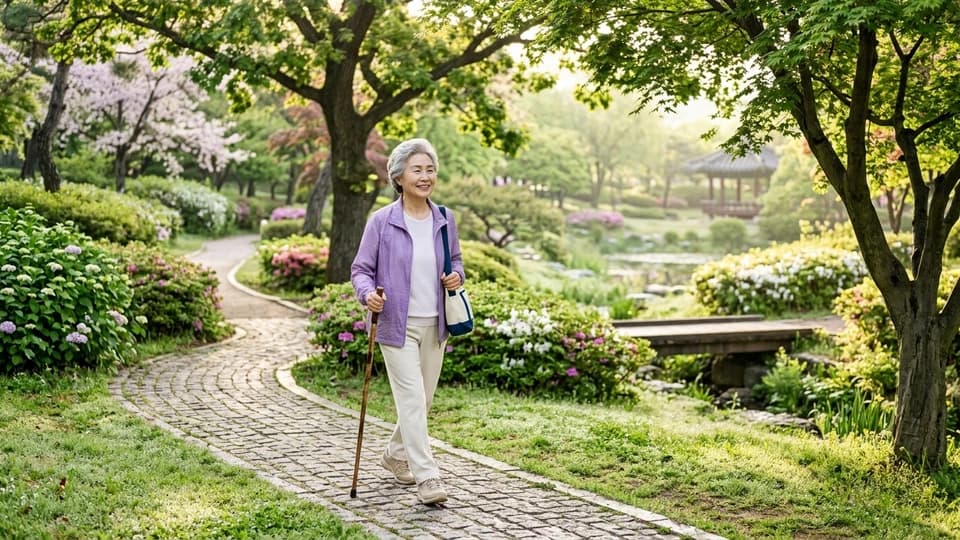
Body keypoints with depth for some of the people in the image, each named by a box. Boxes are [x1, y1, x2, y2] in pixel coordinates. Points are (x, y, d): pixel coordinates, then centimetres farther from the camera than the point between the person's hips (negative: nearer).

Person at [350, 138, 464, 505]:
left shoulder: (445, 220, 4)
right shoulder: (381, 222, -9)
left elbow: (455, 260, 17)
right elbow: (361, 269, -5)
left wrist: (456, 276, -5)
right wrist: (368, 293, -25)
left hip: (435, 324, 5)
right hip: (397, 324, -5)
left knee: (423, 399, 16)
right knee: (411, 399, -10)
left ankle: (396, 455, 38)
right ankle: (427, 478, -8)